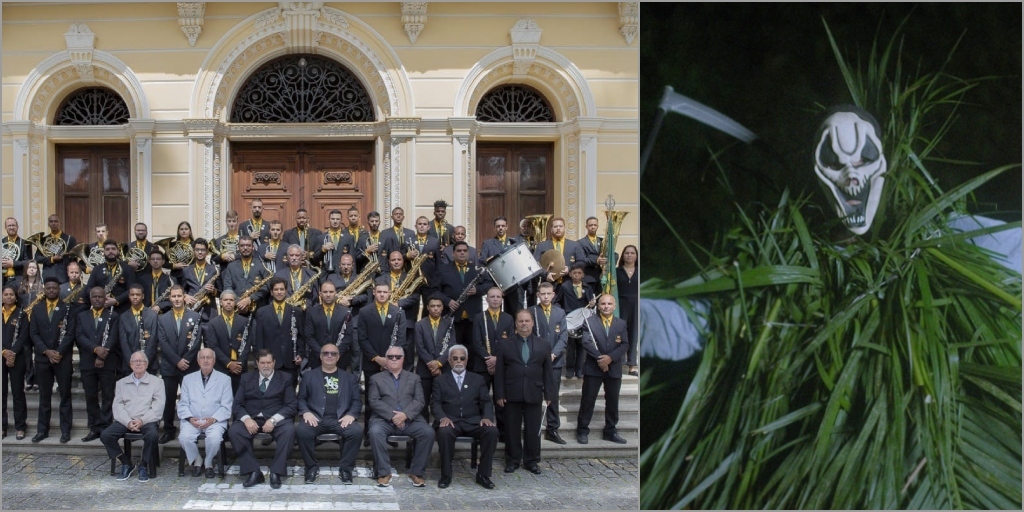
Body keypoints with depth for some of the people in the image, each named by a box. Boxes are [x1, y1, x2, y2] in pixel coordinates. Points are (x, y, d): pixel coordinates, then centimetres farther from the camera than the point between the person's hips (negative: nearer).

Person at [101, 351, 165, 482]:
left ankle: (144, 466, -10)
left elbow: (158, 405, -1)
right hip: (125, 420, 3)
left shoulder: (156, 381, 9)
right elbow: (117, 405, 7)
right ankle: (126, 463, -3)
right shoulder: (121, 383, 17)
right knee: (105, 435, -22)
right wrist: (128, 422, -12)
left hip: (147, 420, -3)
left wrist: (142, 420, -15)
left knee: (152, 435, -35)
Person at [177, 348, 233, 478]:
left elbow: (226, 406, 2)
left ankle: (208, 463, -2)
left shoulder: (224, 379, 8)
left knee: (214, 438, -32)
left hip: (215, 421, -2)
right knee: (184, 437, -29)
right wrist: (190, 418, -10)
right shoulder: (188, 379, 15)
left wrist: (213, 419, -14)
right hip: (192, 420, 2)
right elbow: (183, 404, 10)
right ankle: (196, 461, 0)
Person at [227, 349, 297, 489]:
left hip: (277, 419, -2)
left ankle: (276, 472, -24)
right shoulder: (246, 378, 15)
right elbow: (237, 404, 7)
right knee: (233, 431, -29)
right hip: (251, 419, 2)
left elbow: (291, 405, 0)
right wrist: (246, 419, -15)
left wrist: (273, 420, -17)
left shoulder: (285, 378, 10)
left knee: (289, 430, -34)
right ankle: (253, 472, -21)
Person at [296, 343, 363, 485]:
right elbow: (301, 398, 13)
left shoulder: (349, 377, 18)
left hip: (341, 419, 0)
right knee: (301, 430, -32)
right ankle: (312, 467, -10)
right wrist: (305, 412, -8)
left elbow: (357, 401, 12)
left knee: (357, 431, -31)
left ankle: (345, 468, -12)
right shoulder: (309, 375, 18)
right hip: (316, 418, 0)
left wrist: (351, 415, -9)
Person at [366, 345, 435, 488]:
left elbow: (419, 401, 5)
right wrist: (392, 415, -14)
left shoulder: (414, 378, 18)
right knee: (375, 432, -34)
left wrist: (405, 414, -13)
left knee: (428, 432, -26)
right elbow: (374, 402, 1)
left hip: (410, 419, 1)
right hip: (384, 419, -1)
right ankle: (384, 472, -20)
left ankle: (416, 472, -12)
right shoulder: (376, 378, 15)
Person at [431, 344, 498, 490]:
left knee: (492, 431, -29)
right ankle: (446, 475, -20)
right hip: (450, 421, -1)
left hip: (473, 421, 2)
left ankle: (483, 475, -16)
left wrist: (487, 417, -11)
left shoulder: (478, 380, 18)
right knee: (444, 432, -37)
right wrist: (442, 417, -17)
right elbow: (435, 403, 4)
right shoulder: (440, 381, 15)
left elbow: (486, 402, 11)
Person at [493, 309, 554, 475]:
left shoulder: (543, 346, 8)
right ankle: (512, 461, 15)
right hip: (512, 394, -1)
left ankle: (532, 461, 16)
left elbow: (548, 372, 8)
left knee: (533, 429, 5)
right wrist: (499, 394, -5)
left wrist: (548, 394, 2)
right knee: (512, 429, 5)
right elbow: (499, 372, 2)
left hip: (534, 395, 1)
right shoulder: (505, 345, 5)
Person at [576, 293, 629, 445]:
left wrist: (610, 358, -17)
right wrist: (599, 358, -21)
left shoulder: (621, 323, 7)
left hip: (614, 368, 3)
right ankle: (582, 431, 9)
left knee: (613, 401, 10)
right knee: (588, 400, 1)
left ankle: (610, 431, 21)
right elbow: (586, 342, -11)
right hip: (593, 368, -3)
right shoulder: (590, 322, 1)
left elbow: (625, 345, -3)